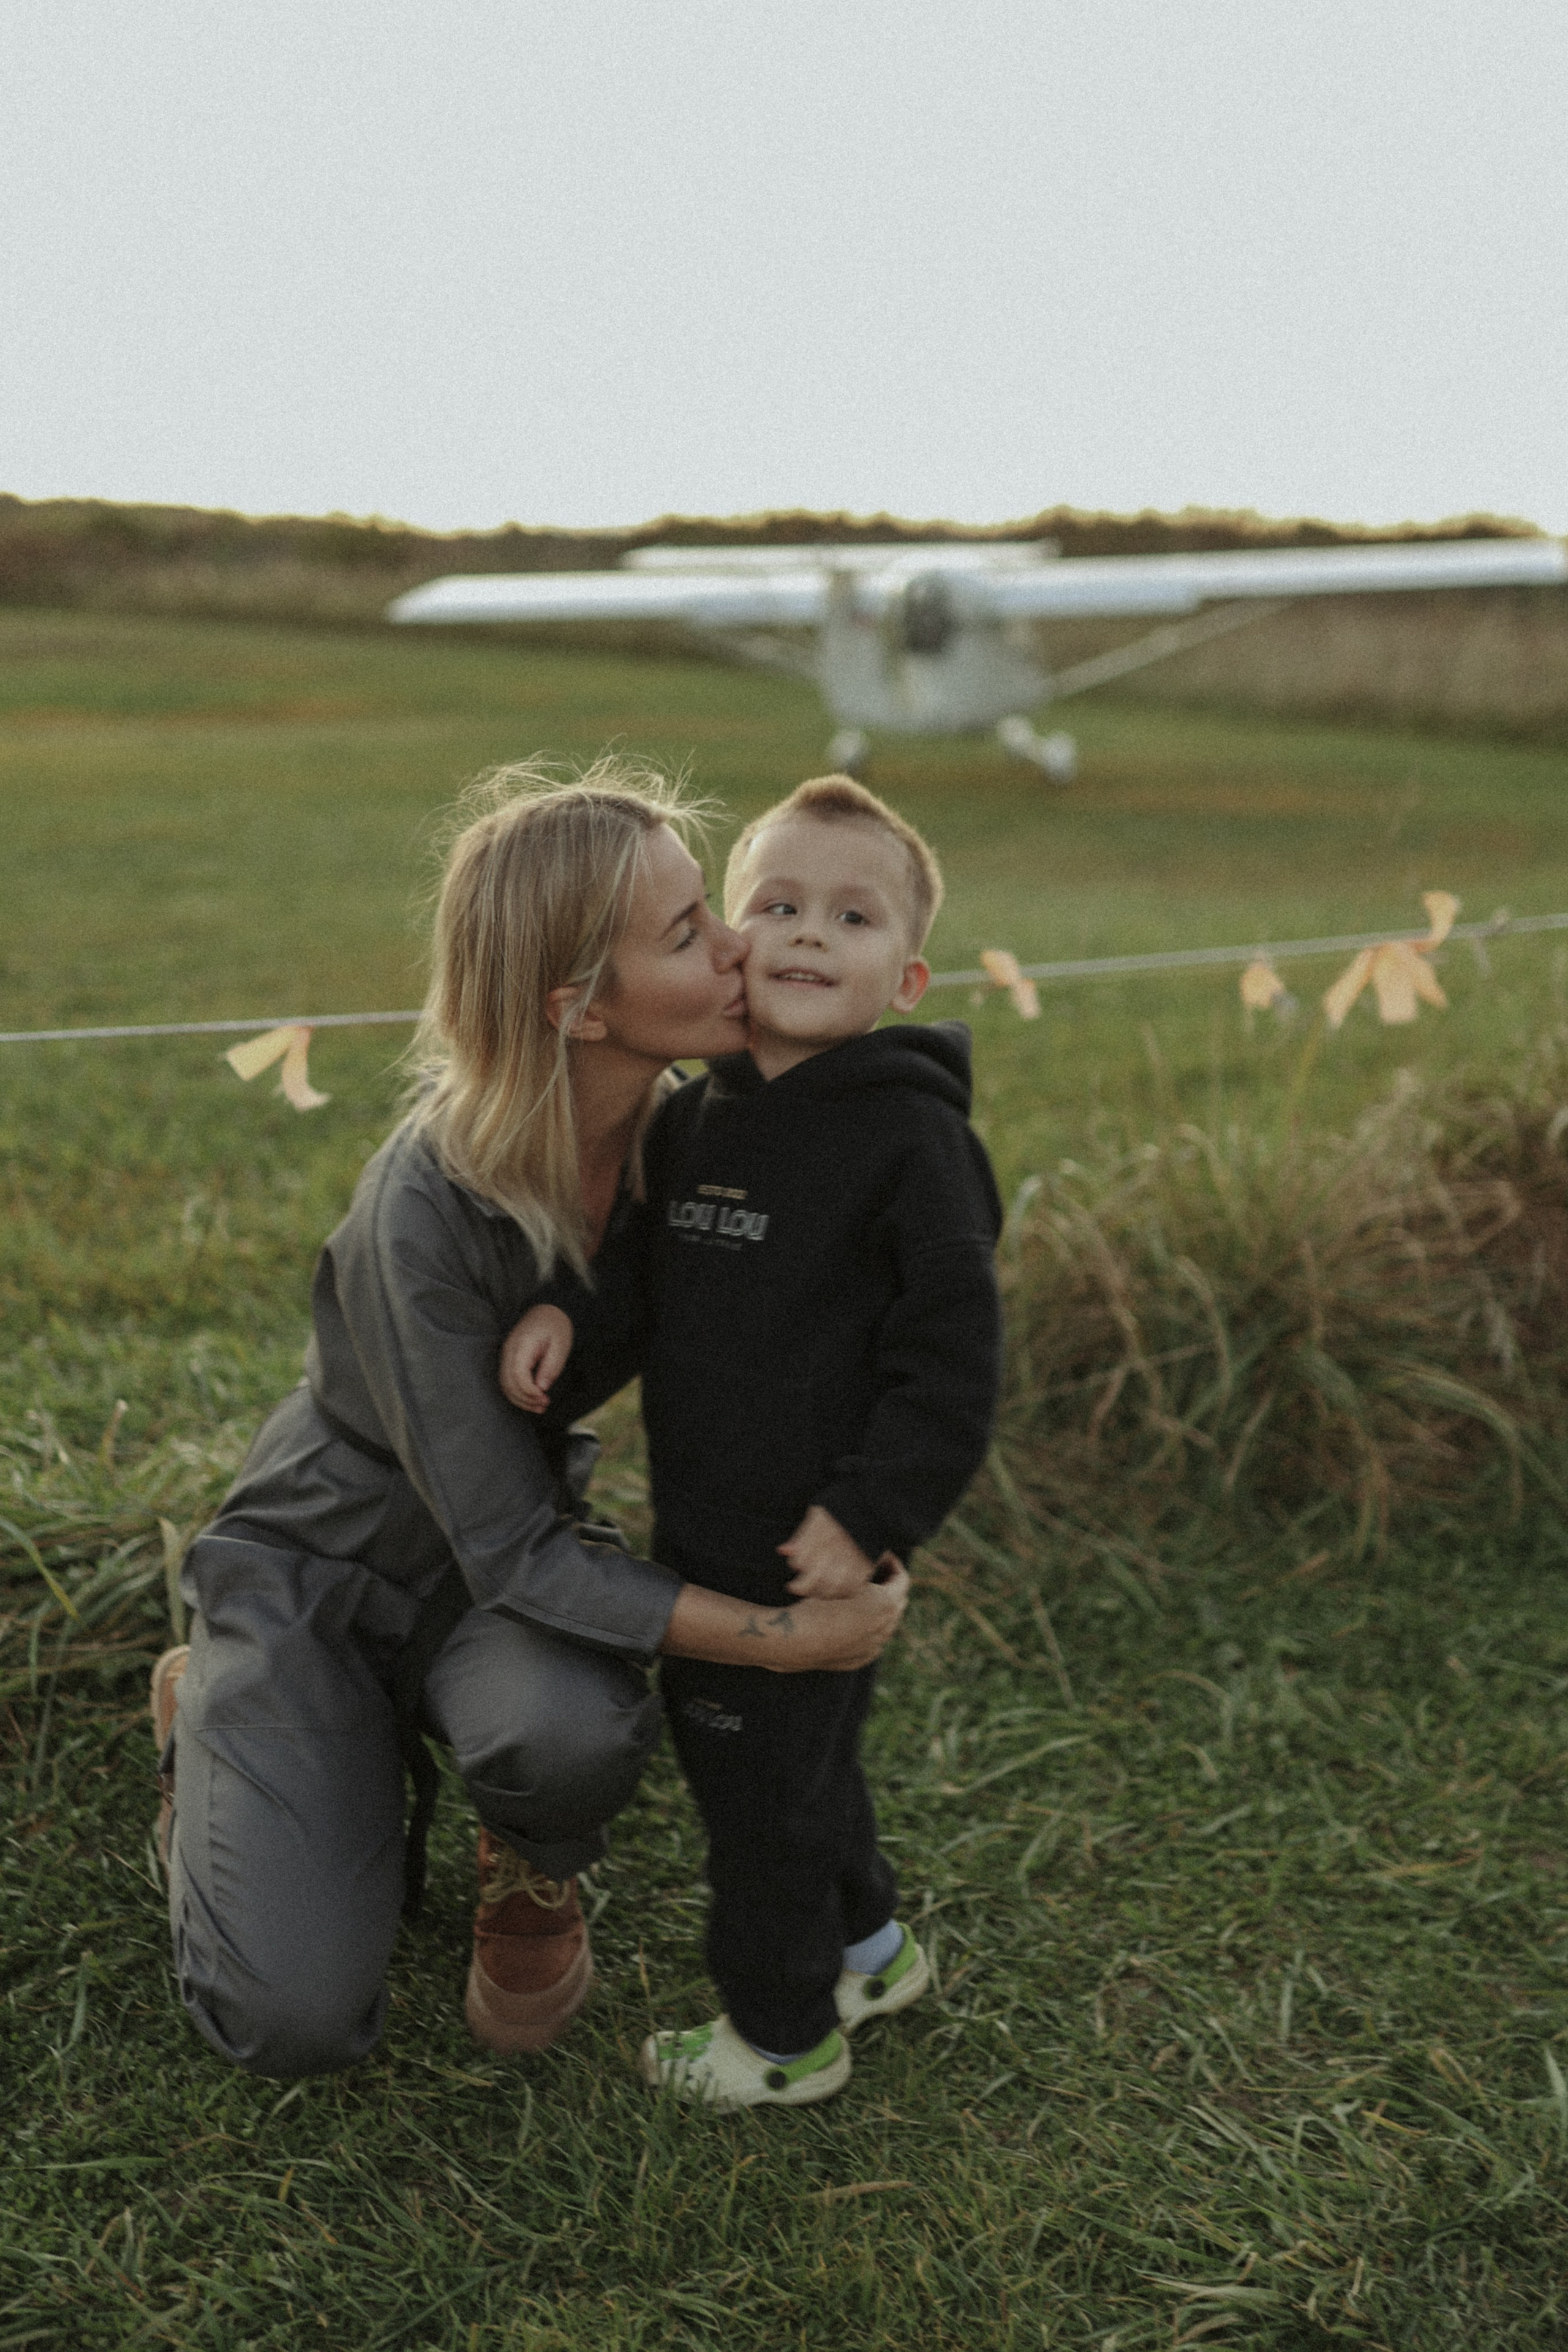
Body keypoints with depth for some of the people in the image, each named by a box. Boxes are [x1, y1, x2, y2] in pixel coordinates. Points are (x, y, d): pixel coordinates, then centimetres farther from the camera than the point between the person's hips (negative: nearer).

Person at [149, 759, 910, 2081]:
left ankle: (530, 1875, 6)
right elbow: (515, 1559, -31)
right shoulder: (428, 1211, -34)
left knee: (571, 1725, -34)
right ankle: (208, 1720, 19)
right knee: (298, 2024, -12)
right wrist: (787, 1641, -32)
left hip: (513, 1544, 4)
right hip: (323, 1566, -3)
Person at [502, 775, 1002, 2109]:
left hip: (807, 1549, -7)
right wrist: (559, 1307, -1)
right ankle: (868, 1948, 49)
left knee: (761, 1776, 9)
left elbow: (953, 1352, -18)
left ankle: (781, 2035, 33)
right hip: (703, 1527, 7)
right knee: (803, 1759, 25)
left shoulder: (911, 1136, -18)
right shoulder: (695, 1119, 4)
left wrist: (872, 1515, -19)